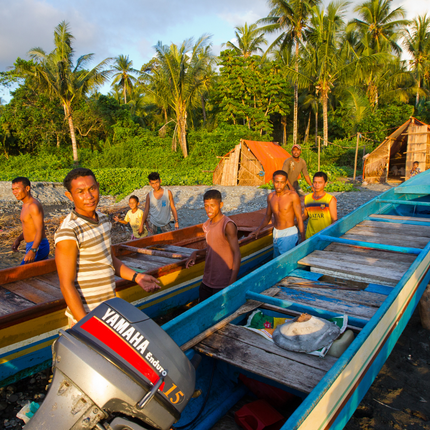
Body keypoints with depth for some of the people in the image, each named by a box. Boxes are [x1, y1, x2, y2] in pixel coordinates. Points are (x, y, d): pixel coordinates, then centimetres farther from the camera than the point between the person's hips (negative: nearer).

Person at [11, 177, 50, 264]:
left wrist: (33, 250, -34)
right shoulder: (26, 205, 14)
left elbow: (40, 230, -25)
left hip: (37, 247, -10)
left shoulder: (34, 206, -17)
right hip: (32, 246, 10)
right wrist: (18, 239, 11)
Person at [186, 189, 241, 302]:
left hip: (223, 284, -7)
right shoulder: (207, 225, 8)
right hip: (207, 281, 7)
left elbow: (237, 254, -18)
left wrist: (232, 282, -25)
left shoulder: (228, 225, -16)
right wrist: (196, 253, 1)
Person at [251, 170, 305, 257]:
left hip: (289, 234, -6)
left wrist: (303, 239, -11)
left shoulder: (293, 196, -13)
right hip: (276, 234, 6)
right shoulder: (271, 196, 3)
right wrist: (258, 229, -1)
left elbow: (299, 218, -10)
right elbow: (267, 217, 13)